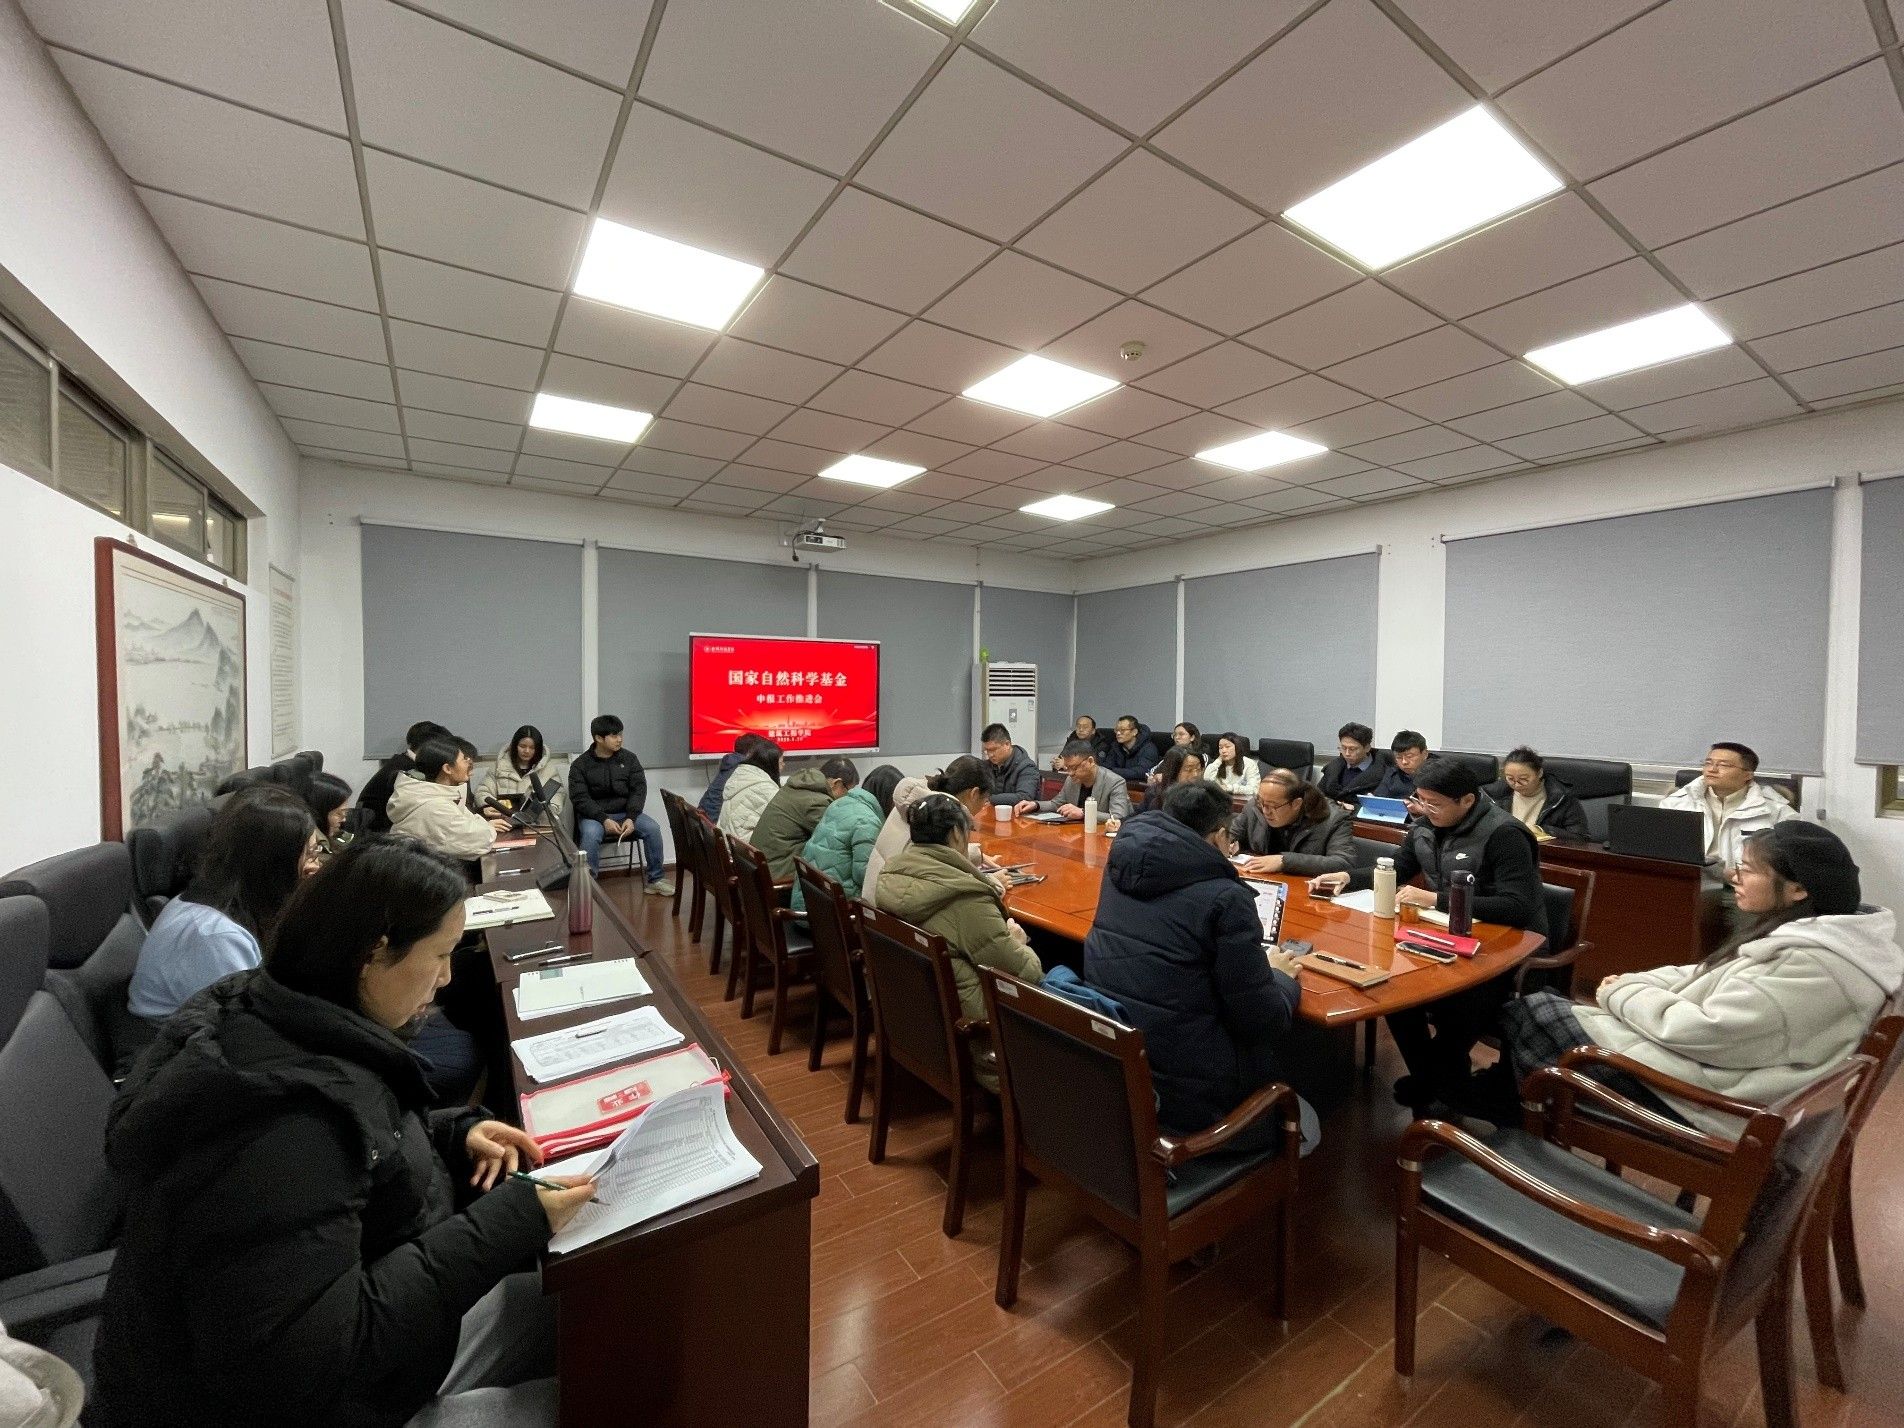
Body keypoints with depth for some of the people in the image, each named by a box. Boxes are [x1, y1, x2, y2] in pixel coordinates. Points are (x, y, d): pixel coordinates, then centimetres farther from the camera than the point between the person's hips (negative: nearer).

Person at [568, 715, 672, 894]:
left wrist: (631, 818, -16)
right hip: (594, 815, -2)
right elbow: (580, 798, -10)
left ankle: (656, 879, -8)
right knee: (590, 834, -35)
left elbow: (639, 789, 0)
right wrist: (604, 819, -24)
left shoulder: (629, 758, 3)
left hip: (624, 812, 2)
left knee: (652, 828, -22)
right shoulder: (580, 764, -4)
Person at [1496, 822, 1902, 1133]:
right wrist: (1631, 982, -1)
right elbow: (1704, 979, 14)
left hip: (1700, 1100, -10)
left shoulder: (1811, 964, -25)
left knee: (1525, 1013, -6)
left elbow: (1702, 1029, -25)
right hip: (1702, 1064, 10)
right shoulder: (1808, 932, 7)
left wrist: (1620, 993, -10)